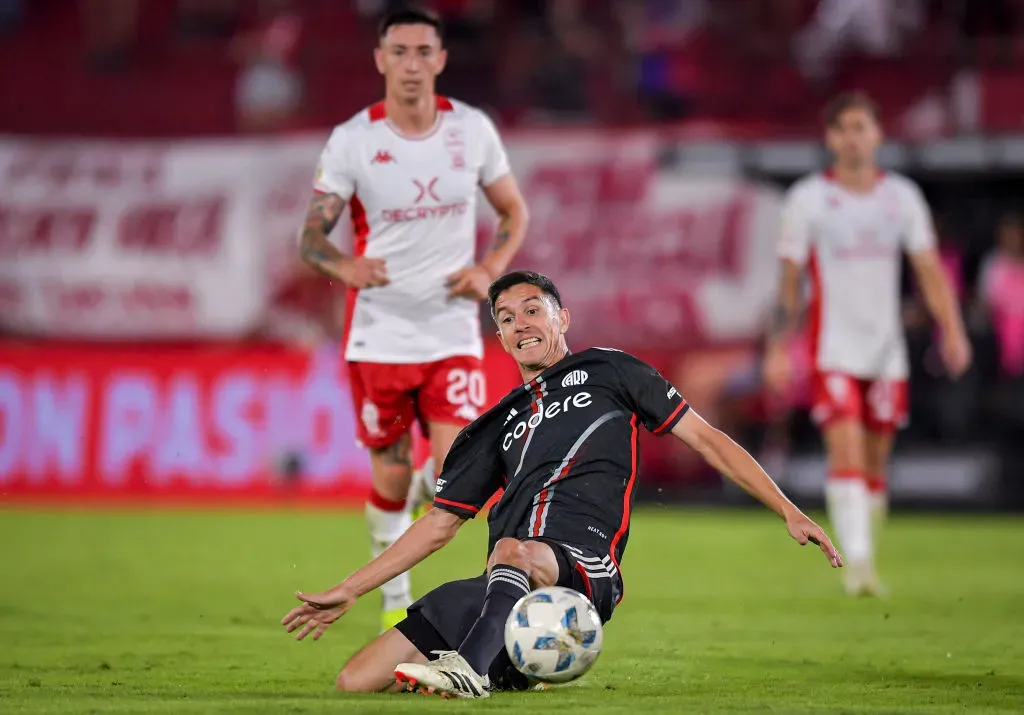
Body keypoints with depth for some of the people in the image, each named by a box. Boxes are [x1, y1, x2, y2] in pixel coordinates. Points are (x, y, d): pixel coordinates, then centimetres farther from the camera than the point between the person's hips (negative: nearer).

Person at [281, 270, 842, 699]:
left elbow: (705, 438, 15)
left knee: (512, 552, -42)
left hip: (582, 566, -5)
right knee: (356, 681, -9)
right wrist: (347, 592, 27)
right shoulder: (497, 426, 29)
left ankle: (470, 670, -61)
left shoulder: (605, 372, 18)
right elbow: (439, 524, 31)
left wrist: (790, 512, 5)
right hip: (502, 592, 5)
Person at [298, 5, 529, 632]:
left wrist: (491, 268, -5)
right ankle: (396, 597, 26)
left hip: (453, 333, 1)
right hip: (380, 337, -1)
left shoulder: (473, 129, 0)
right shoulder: (352, 140, -5)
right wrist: (343, 265, -25)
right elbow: (312, 232, -3)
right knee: (390, 480, 7)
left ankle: (423, 494, 13)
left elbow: (514, 211, 13)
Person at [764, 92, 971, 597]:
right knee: (846, 451, -18)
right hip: (833, 351, -3)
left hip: (886, 350, 3)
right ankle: (856, 562, -24)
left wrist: (952, 330, -6)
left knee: (875, 461, 8)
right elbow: (790, 279, 2)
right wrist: (779, 347, -2)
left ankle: (865, 562, 22)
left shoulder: (902, 196, 6)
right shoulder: (808, 199, -1)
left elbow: (929, 269, 6)